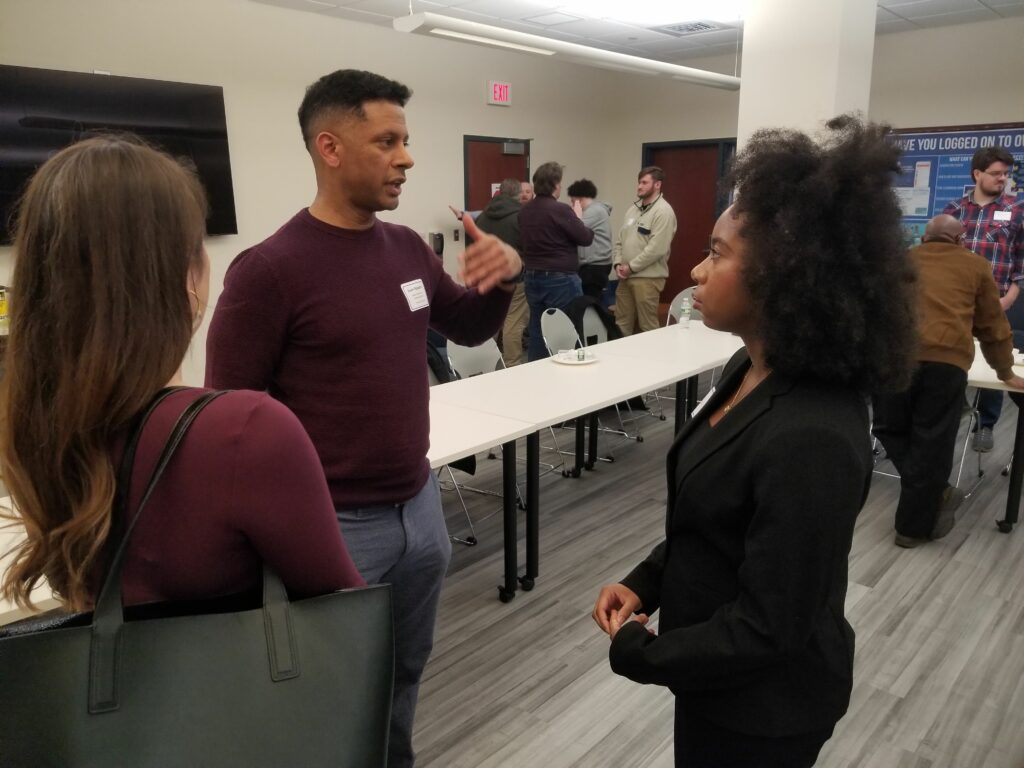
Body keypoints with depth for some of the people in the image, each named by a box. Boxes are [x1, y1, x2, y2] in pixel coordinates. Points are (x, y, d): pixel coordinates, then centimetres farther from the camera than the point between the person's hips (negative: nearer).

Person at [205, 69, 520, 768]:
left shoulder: (408, 248, 2)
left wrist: (503, 278, -6)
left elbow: (469, 328, 15)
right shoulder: (270, 269, -18)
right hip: (334, 523, -6)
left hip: (421, 506, 6)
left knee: (405, 673, 25)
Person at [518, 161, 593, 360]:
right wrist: (577, 219, 8)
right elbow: (586, 238, -8)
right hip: (560, 279, -7)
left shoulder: (525, 211, 5)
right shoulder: (560, 209, -16)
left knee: (537, 332, 12)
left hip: (532, 277, 7)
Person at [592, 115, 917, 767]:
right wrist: (645, 584, -1)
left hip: (763, 707, -7)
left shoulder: (810, 439, -33)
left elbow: (768, 630, -27)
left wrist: (637, 652, -14)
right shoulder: (753, 371, -4)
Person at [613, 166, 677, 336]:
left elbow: (657, 249, -20)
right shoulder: (633, 208, 15)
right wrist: (618, 263, -1)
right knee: (622, 324, 12)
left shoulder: (663, 211, -11)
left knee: (647, 326, 0)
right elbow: (619, 239, 16)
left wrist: (631, 267, -14)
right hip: (625, 276, 8)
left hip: (647, 278, -8)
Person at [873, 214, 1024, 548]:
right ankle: (915, 526, 19)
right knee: (930, 445, 8)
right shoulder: (975, 265, 23)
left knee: (891, 429, 20)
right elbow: (993, 327, 27)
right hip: (945, 358, -1)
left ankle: (933, 495, 17)